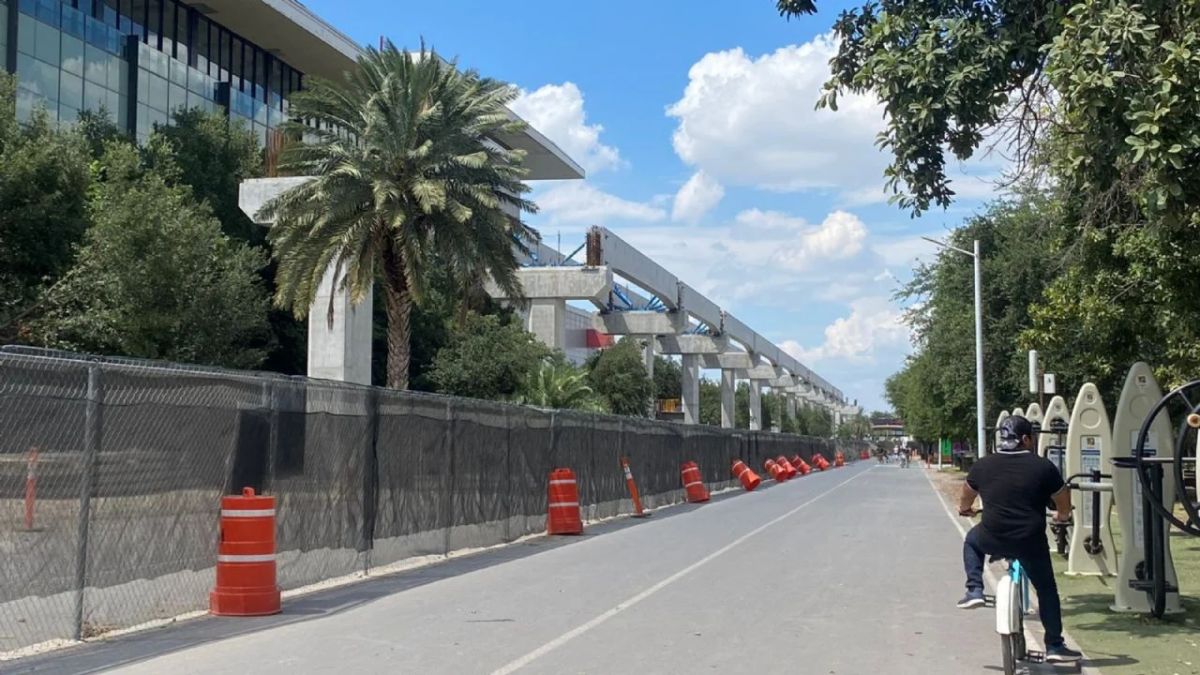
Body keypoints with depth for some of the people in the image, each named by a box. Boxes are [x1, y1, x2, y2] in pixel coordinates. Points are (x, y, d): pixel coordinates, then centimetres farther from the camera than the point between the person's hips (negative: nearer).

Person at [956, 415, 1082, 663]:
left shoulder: (983, 466, 2)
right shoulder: (1044, 467, -4)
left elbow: (966, 497, 21)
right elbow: (1064, 505, 8)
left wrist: (965, 509, 43)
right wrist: (1062, 516, 31)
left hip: (993, 538, 1)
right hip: (1030, 542, -1)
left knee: (972, 540, 33)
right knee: (1047, 589, 17)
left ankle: (974, 591, 19)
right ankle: (1055, 645, 19)